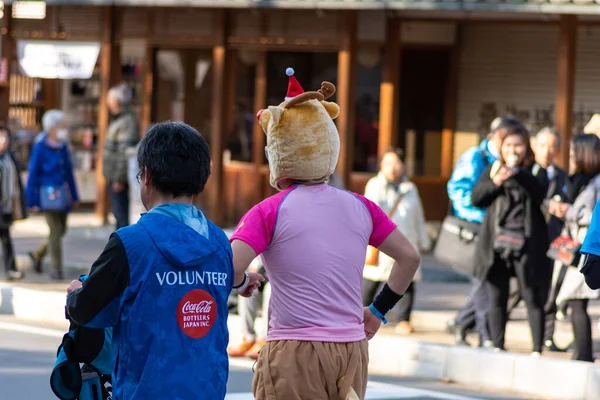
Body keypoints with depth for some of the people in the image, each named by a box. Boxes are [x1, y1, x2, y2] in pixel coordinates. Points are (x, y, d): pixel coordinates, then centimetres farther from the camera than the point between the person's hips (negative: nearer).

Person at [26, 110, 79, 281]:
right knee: (55, 231, -6)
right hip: (48, 194, -7)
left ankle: (38, 254, 32)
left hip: (63, 194, 7)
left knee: (61, 231, 12)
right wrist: (32, 201, -9)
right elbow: (33, 175, -9)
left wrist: (74, 196, 16)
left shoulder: (63, 147, 6)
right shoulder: (40, 148, -12)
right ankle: (57, 269, 4)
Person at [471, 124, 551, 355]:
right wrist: (495, 182, -14)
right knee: (496, 298, 5)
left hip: (525, 244, -3)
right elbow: (476, 198, 4)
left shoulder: (535, 172, 5)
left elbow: (540, 193, -17)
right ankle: (497, 346, 13)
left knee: (532, 297, -3)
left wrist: (517, 174, -34)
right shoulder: (493, 170, 13)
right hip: (496, 244, 3)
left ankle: (537, 349, 0)